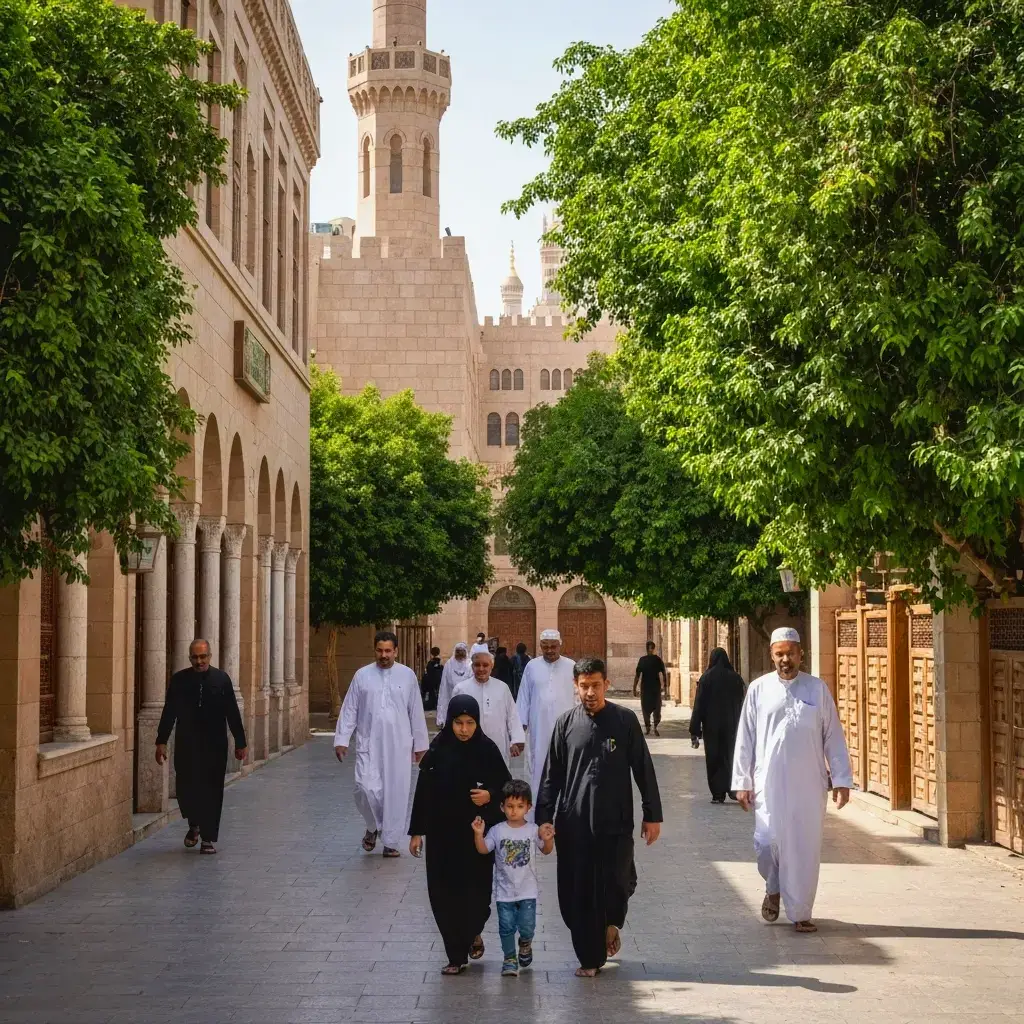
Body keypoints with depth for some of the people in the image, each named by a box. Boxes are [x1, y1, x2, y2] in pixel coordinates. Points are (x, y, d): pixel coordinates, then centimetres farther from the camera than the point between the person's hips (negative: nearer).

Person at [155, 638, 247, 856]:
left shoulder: (222, 679, 1)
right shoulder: (179, 680, 1)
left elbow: (232, 713, 4)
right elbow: (169, 712, 3)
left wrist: (240, 743, 4)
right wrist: (161, 742, -2)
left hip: (215, 746, 0)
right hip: (186, 745, 1)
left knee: (212, 791, 1)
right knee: (185, 787, 3)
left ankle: (208, 838, 9)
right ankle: (194, 825, 31)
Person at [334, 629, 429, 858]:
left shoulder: (407, 675, 4)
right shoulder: (362, 675, 3)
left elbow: (416, 712, 8)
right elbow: (349, 710, 5)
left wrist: (420, 744, 9)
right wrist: (342, 740, -1)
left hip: (399, 745, 1)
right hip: (369, 744, -1)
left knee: (397, 793, 2)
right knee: (366, 788, -12)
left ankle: (391, 842, 15)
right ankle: (373, 827, 17)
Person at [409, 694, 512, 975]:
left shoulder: (487, 750, -6)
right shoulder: (438, 750, -5)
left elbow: (506, 786, 3)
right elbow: (423, 792, 0)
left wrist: (490, 796, -19)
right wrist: (416, 831, 1)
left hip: (477, 835, -1)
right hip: (442, 834, 1)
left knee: (477, 890, 0)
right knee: (444, 893, 1)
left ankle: (473, 933, 32)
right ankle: (456, 955, 14)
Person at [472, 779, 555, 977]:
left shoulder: (533, 830, -3)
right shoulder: (497, 831, -4)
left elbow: (546, 851, 6)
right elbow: (483, 850, -6)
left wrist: (548, 839, -14)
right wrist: (479, 834, -22)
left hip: (527, 890, 0)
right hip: (504, 890, 0)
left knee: (527, 926, 0)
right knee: (507, 926, 3)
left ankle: (525, 945, 32)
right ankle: (509, 959, 19)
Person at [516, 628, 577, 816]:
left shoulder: (571, 666, 1)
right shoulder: (532, 666, 3)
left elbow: (579, 696, 3)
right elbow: (524, 696, 6)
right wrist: (521, 724, 3)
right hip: (539, 726, 1)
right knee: (539, 765, 5)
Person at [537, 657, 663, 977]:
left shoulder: (625, 720, 1)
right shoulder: (566, 723, 4)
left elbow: (643, 770, 4)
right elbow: (551, 775, 7)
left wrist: (652, 815, 3)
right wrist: (544, 819, 2)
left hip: (615, 821, -1)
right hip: (574, 822, 1)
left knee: (617, 883, -5)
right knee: (578, 893, 3)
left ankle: (612, 921, 28)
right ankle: (589, 957, 18)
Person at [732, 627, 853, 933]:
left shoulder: (817, 689, 3)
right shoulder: (759, 689, 3)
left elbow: (833, 736, 4)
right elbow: (745, 738, 5)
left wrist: (841, 780, 0)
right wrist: (742, 782, 3)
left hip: (810, 784, 0)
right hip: (769, 782, 0)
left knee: (806, 850, 2)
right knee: (767, 843, -5)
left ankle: (800, 913, 15)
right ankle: (773, 889, 26)